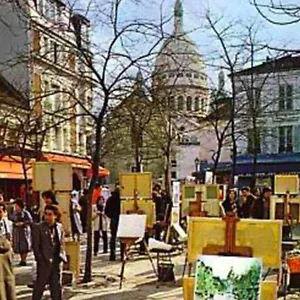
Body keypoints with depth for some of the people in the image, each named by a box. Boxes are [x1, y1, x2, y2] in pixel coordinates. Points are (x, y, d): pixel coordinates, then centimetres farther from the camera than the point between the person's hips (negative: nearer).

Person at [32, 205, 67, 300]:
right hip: (44, 262, -4)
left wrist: (62, 256, 4)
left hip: (57, 261, 4)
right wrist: (41, 259, -11)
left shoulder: (59, 227, 7)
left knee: (57, 285, 11)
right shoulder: (38, 227, -7)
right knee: (39, 285, 4)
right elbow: (35, 246, -8)